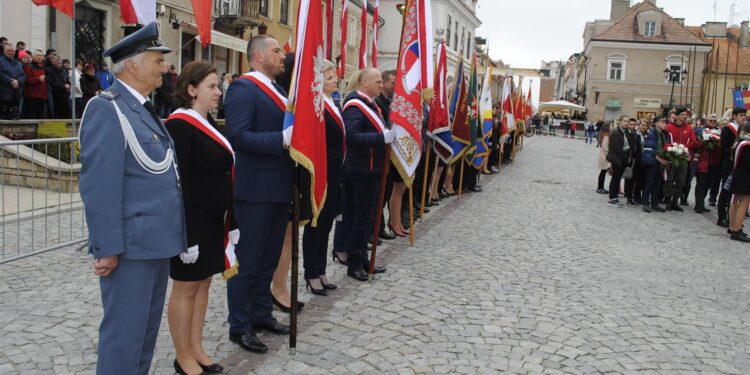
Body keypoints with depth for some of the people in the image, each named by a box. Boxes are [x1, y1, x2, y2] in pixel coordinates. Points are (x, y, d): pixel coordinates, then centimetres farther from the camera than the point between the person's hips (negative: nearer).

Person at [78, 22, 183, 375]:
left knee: (146, 328, 19)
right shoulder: (106, 109, -13)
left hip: (157, 239, 9)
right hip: (131, 244, -9)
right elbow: (99, 185, -18)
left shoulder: (144, 108, 14)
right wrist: (108, 248, -19)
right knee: (124, 332, 1)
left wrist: (171, 234, 14)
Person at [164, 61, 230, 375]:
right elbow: (178, 183, -20)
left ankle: (196, 349, 28)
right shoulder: (180, 125, -15)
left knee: (202, 283, 15)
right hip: (192, 220, -8)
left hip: (212, 220, 9)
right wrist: (187, 234, -22)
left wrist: (230, 219, 13)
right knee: (186, 287, 4)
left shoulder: (208, 123, 11)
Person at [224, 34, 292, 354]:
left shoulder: (277, 90, 16)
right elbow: (238, 136, -22)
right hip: (254, 189, -9)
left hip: (278, 187, 9)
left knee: (269, 256, 18)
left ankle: (261, 313, 33)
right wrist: (282, 139, -27)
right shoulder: (242, 88, -12)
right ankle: (239, 326, 15)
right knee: (248, 258, 2)